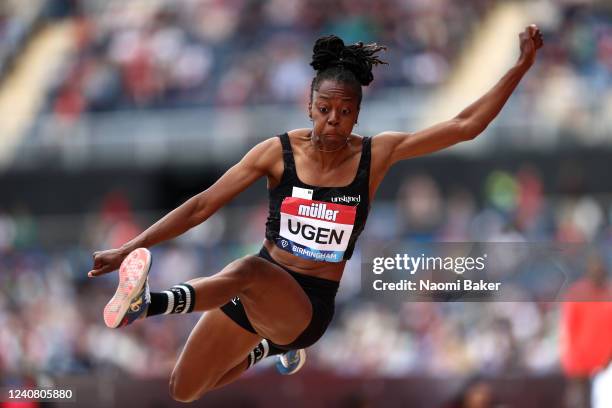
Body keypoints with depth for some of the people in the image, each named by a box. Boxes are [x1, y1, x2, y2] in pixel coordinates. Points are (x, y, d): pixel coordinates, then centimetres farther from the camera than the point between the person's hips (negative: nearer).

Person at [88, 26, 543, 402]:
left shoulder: (376, 155, -7)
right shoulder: (278, 151, -7)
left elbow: (465, 125, -10)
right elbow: (203, 206, -4)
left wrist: (523, 65, -17)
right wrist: (129, 249, -9)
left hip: (310, 304, -3)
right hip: (256, 287, 4)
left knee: (248, 271, -38)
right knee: (183, 391, 17)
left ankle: (147, 304, -62)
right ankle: (275, 348, 43)